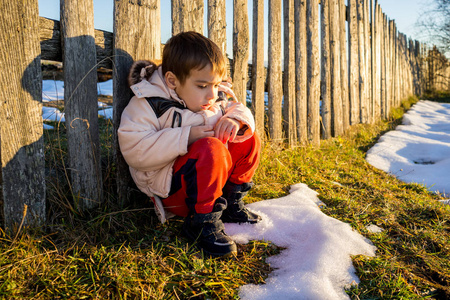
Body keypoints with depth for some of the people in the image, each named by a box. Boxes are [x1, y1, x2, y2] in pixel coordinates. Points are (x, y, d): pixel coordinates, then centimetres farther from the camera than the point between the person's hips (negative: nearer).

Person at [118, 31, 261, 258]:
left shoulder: (217, 96, 5)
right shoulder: (149, 103, -15)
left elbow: (239, 109, 14)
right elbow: (133, 150, -24)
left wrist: (236, 120, -13)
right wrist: (186, 137, -30)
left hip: (206, 177, 8)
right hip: (169, 186, -7)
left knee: (249, 140, 2)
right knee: (211, 148, -33)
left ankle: (231, 203, 9)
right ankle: (201, 221, -20)